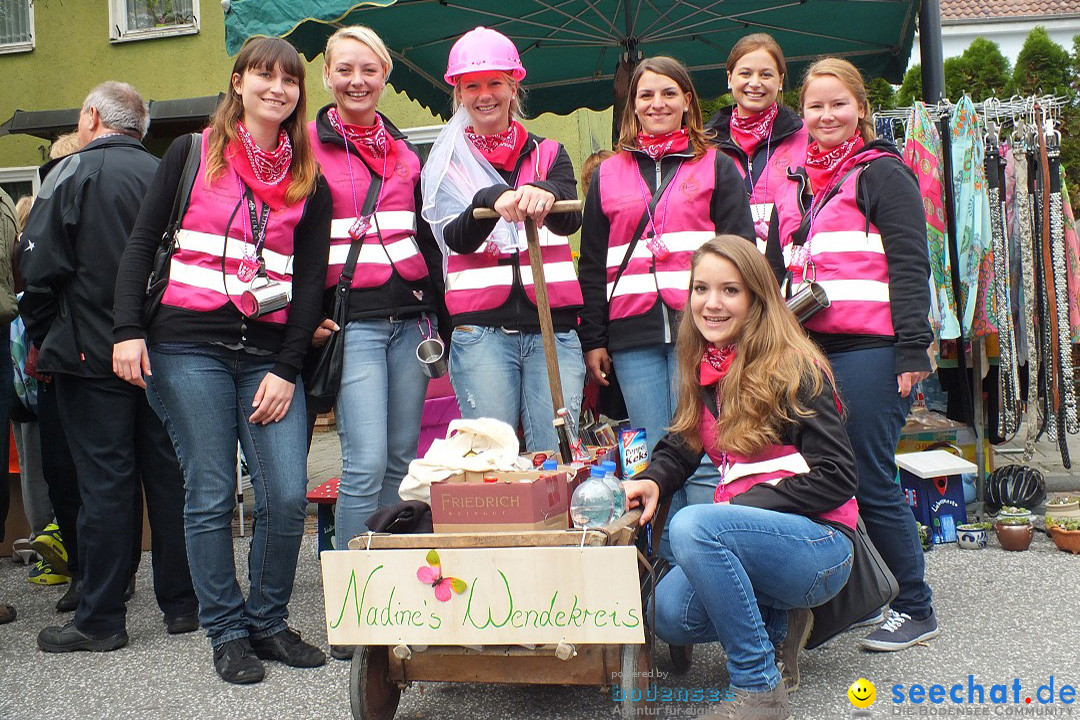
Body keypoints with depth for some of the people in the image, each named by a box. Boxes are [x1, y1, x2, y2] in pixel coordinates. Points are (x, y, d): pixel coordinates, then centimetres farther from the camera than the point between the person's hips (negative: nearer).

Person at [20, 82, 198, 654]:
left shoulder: (73, 173, -5)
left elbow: (40, 264, -9)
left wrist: (40, 336, 3)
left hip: (93, 353, -4)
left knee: (105, 482, 0)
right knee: (169, 476, 8)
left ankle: (100, 619, 7)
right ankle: (182, 603, 16)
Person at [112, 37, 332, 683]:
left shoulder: (310, 183, 12)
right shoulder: (193, 154, 8)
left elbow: (310, 281, 7)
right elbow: (142, 243, 6)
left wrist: (286, 369, -2)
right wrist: (129, 330, -6)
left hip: (270, 356, 2)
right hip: (189, 349, -2)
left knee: (288, 496, -6)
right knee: (211, 496, -1)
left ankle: (269, 622, 14)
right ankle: (228, 633, 13)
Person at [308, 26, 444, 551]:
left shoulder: (404, 151, 16)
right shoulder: (308, 146, 2)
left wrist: (436, 312, 15)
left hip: (411, 316, 5)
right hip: (351, 318, -5)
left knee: (403, 459, 8)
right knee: (367, 463, -11)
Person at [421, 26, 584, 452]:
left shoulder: (548, 154, 14)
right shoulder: (447, 163, 10)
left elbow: (570, 221, -7)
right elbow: (456, 238, -7)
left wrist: (546, 193, -30)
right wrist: (490, 198, -28)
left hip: (553, 325, 1)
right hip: (481, 330, -1)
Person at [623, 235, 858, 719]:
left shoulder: (793, 368, -10)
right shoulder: (705, 371, 11)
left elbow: (836, 478, -15)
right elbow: (681, 446, 14)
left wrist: (739, 506, -19)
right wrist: (652, 481, -9)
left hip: (818, 543, -6)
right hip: (752, 538, 7)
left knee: (693, 525, -31)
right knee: (670, 615, -18)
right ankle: (777, 621, 11)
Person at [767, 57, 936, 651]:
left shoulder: (883, 174, 1)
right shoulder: (794, 189, 20)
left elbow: (910, 267, -7)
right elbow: (776, 272, 23)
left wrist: (913, 350, -14)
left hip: (869, 352, -6)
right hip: (808, 350, 7)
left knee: (871, 483, -4)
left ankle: (915, 608, 11)